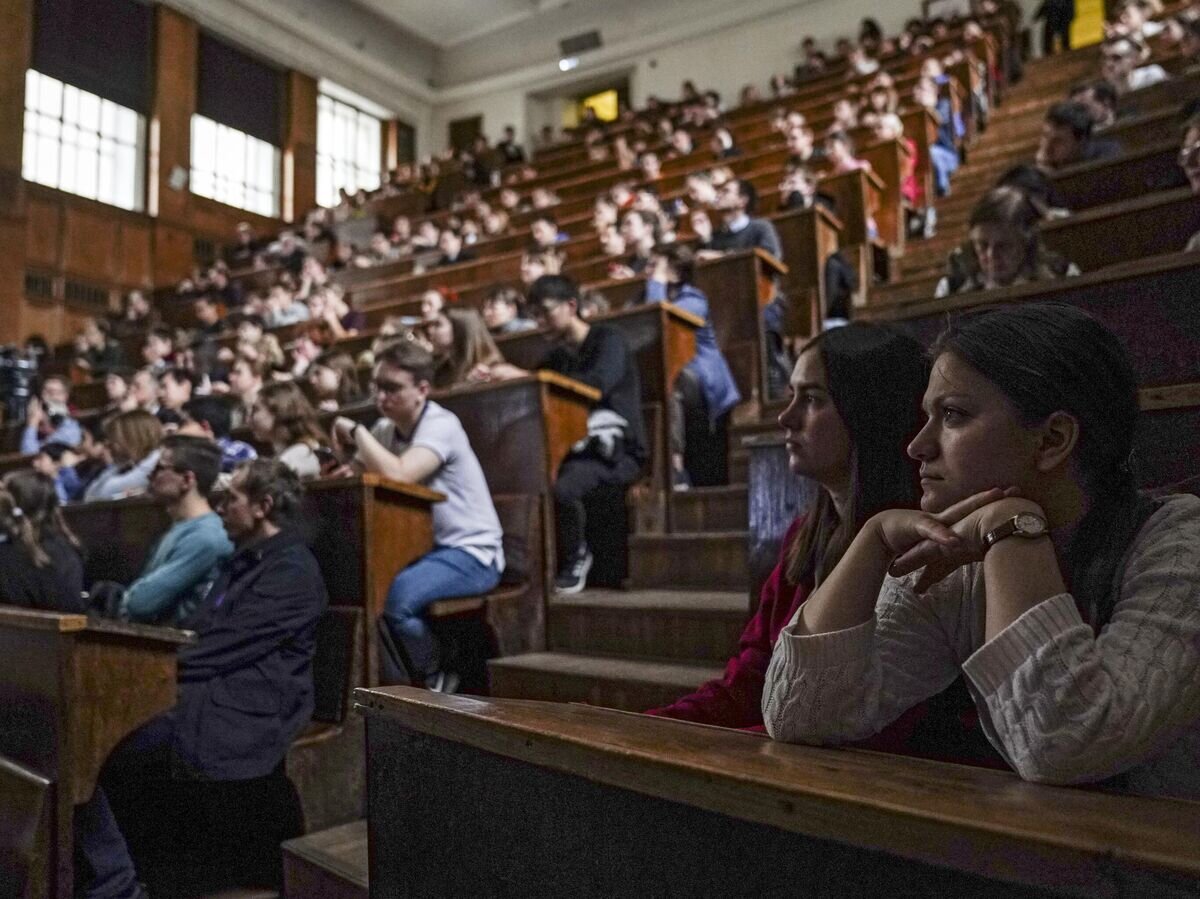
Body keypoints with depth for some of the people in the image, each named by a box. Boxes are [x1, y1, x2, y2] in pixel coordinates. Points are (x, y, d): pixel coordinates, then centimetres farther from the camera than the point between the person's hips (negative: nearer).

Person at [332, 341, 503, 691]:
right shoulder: (386, 428, 9)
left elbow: (398, 475, -31)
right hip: (421, 547, 8)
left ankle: (438, 680, -1)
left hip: (471, 553, -7)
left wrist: (355, 430, -18)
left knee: (396, 594, -31)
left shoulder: (441, 425, -15)